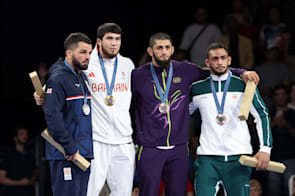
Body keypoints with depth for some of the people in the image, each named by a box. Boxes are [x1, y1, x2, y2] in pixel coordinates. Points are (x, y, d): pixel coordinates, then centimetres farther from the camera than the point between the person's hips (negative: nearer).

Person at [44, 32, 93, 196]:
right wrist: (70, 148, -20)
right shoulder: (58, 78, -11)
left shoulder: (83, 78, 17)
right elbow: (52, 115, -20)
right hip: (65, 157, -9)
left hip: (83, 152, 9)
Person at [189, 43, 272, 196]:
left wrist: (265, 148, -5)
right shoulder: (197, 88, 8)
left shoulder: (243, 85, 4)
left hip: (238, 158, -1)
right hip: (208, 157, 1)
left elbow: (262, 115, 5)